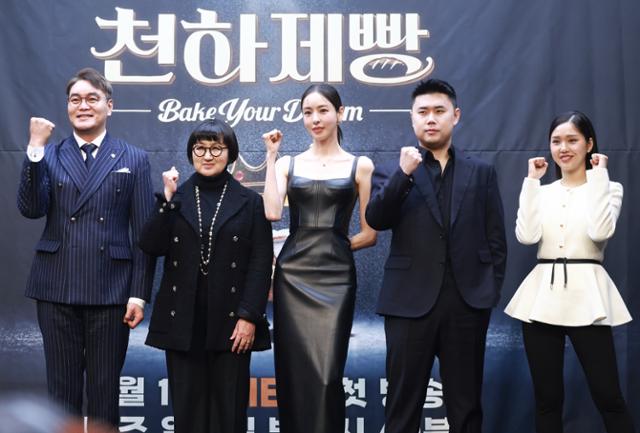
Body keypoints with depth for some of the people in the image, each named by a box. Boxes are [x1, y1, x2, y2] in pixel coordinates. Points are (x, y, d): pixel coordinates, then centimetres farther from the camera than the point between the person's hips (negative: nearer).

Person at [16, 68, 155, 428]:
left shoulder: (134, 159, 5)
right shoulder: (50, 155, 9)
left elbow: (145, 232, 2)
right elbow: (31, 209, -6)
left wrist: (140, 293, -4)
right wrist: (36, 149, -12)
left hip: (110, 290, -1)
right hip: (57, 289, 1)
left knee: (105, 390, 6)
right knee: (62, 388, 8)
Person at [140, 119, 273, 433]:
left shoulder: (249, 201, 3)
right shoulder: (175, 198, 9)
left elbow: (261, 263, -2)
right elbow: (151, 247, -2)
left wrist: (249, 317, -10)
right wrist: (167, 198, -9)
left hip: (230, 321, -2)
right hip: (182, 321, 2)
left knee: (228, 407, 3)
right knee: (187, 405, 6)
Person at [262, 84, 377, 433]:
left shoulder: (359, 166, 6)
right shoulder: (288, 164, 10)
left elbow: (369, 234, 6)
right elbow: (272, 212, -9)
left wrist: (331, 246, 2)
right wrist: (271, 156, -3)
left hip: (335, 277, -2)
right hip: (292, 277, 2)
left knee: (327, 374, -7)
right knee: (294, 371, 3)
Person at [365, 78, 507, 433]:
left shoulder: (481, 172, 11)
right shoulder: (391, 171, 7)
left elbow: (495, 238, 10)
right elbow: (375, 220, -9)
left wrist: (491, 291, 2)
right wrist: (404, 173, -19)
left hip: (467, 301, 1)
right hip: (410, 301, -1)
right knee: (403, 404, 4)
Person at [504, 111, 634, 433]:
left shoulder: (609, 188, 5)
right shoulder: (542, 192, 12)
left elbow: (600, 231, -15)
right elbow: (527, 236, -6)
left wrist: (598, 176, -8)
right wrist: (532, 181, 0)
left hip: (586, 297, -3)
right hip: (542, 296, 3)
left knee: (607, 397, -5)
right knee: (546, 398, 7)